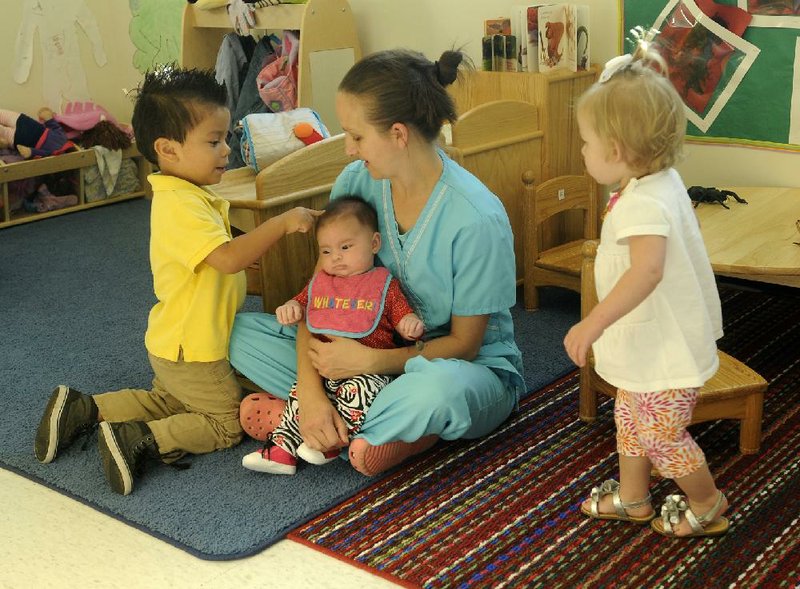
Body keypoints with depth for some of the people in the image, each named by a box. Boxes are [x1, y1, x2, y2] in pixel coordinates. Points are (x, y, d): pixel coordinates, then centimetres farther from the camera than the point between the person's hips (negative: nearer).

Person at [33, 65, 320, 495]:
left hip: (174, 344, 10)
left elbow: (223, 259, 14)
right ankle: (137, 440, -6)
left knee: (167, 402, 30)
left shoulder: (188, 197, 5)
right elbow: (229, 258, -40)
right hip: (193, 353, -10)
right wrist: (282, 222, -32)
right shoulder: (182, 206, -29)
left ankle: (81, 408, 20)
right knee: (229, 424, 5)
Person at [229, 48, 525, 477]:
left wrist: (369, 361, -26)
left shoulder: (476, 219, -24)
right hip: (372, 348, 6)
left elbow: (463, 344, -16)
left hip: (473, 367, -5)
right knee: (242, 331, -8)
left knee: (437, 389, -43)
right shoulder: (357, 181, -9)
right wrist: (310, 389, -22)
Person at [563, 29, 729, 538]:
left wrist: (594, 324, -47)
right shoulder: (663, 181, 0)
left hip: (665, 352, -10)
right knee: (629, 417, 23)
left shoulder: (643, 203, -31)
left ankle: (708, 505, 32)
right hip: (652, 343, 10)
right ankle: (632, 497, 41)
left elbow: (647, 269, -45)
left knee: (661, 436, 9)